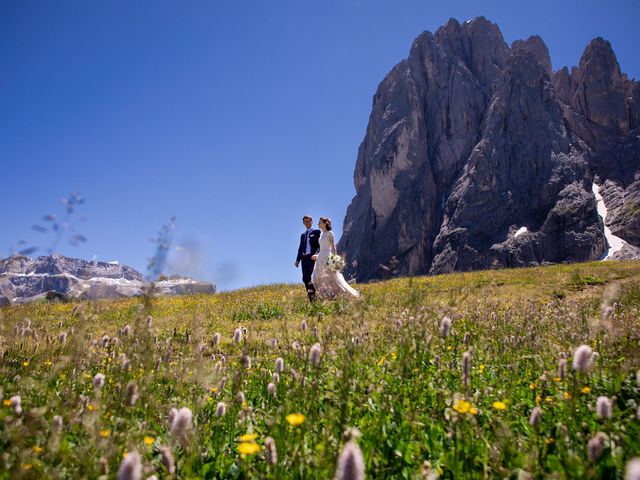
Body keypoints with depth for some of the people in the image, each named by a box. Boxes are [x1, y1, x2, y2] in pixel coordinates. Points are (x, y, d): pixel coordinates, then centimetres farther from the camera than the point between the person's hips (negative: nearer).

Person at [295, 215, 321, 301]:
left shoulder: (316, 232, 4)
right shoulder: (303, 235, 23)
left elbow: (320, 245, -6)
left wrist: (316, 254, -22)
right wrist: (298, 259, 10)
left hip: (312, 257, -6)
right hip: (304, 258, 6)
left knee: (307, 277, -19)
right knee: (305, 278, 2)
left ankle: (313, 294, -12)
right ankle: (311, 297, 7)